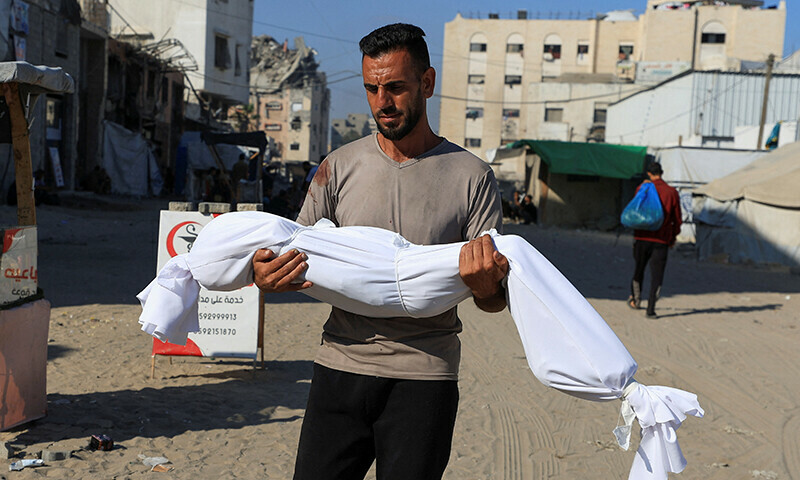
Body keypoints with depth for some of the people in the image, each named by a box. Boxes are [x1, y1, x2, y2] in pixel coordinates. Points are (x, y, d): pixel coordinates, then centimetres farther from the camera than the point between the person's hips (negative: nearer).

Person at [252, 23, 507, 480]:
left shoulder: (472, 176, -1)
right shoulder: (340, 167, 6)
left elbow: (496, 301, -1)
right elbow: (297, 255, 11)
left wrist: (484, 286, -24)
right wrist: (267, 278, -11)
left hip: (424, 378, -2)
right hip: (341, 366, 2)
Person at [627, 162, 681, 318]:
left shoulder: (642, 189, -3)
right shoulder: (672, 193, -2)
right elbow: (677, 218, 4)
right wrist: (673, 237, 15)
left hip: (642, 237, 1)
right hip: (661, 240, -1)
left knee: (639, 269, 19)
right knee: (657, 274, 1)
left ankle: (635, 299, 35)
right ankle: (651, 308, -6)